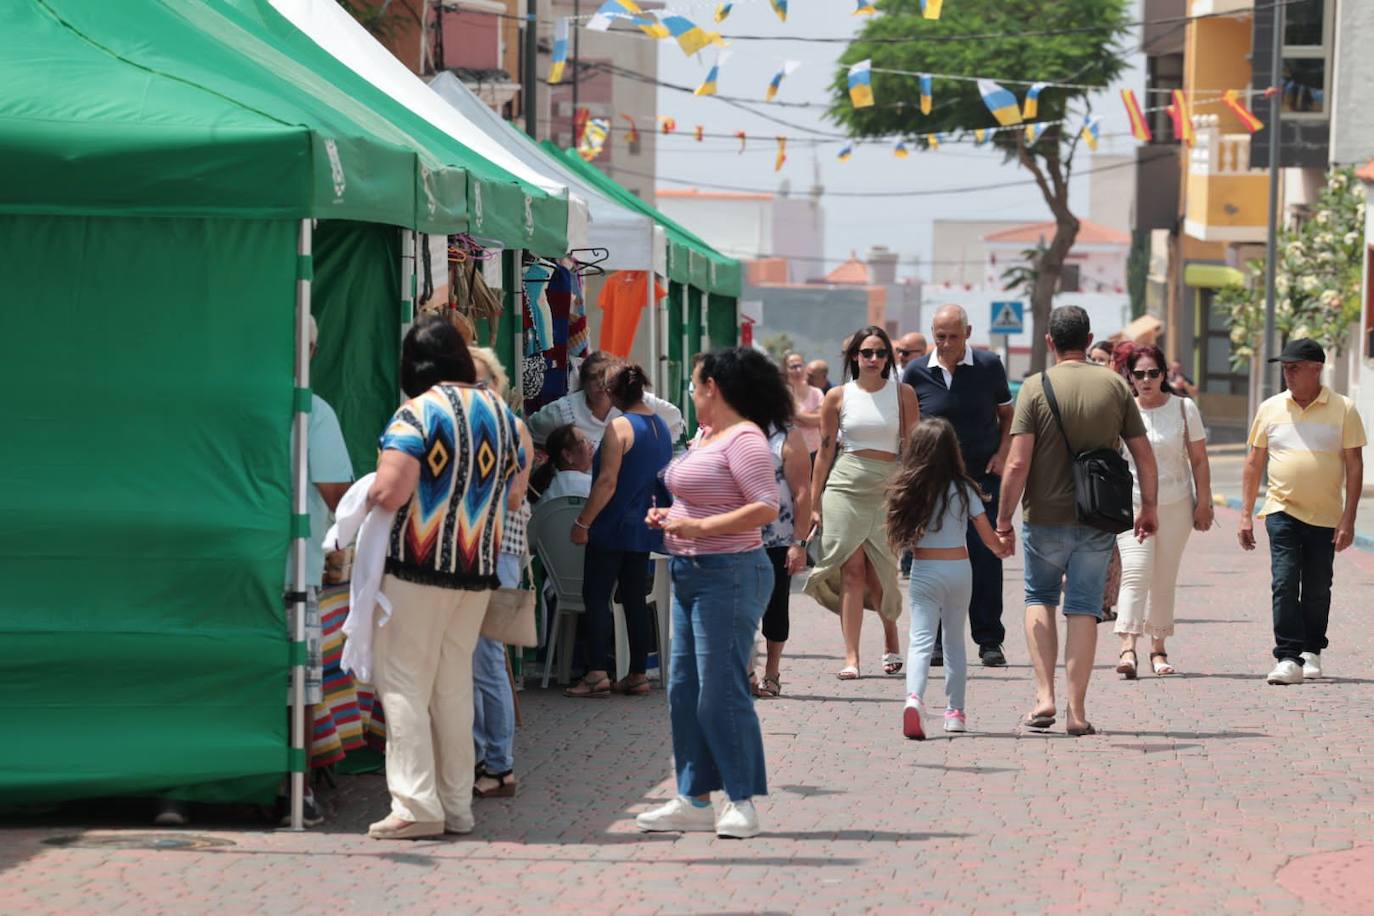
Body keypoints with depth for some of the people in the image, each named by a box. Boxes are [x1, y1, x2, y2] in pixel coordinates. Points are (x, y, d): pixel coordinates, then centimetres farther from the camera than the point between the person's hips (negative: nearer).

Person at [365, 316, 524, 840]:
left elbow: (389, 493, -21)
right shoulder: (501, 414, 8)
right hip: (478, 567, 6)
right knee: (455, 685, 13)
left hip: (418, 566, -6)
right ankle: (457, 805, 15)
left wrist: (369, 495, 1)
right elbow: (513, 497, 17)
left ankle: (416, 803, -9)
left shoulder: (417, 413, -12)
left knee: (403, 682, -1)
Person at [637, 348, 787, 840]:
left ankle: (743, 803, 0)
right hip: (691, 574, 10)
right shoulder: (704, 437, 16)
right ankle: (694, 799, 17)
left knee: (720, 691, -8)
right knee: (684, 689, 10)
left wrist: (698, 527, -22)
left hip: (729, 573, -10)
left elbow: (766, 507, -21)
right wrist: (669, 517, 9)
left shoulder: (744, 438, -12)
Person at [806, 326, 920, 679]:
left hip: (888, 488, 0)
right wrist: (814, 502, 8)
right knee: (851, 570, -6)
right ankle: (851, 658, -6)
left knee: (877, 573, 1)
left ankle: (891, 643, 25)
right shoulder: (838, 397, 6)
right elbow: (825, 452, 9)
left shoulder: (903, 394, 5)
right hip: (845, 486, 0)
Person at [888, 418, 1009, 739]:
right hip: (959, 568, 1)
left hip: (924, 570, -1)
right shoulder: (963, 489, -4)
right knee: (955, 640, 15)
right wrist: (1000, 548, 22)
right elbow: (989, 537, 2)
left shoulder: (908, 490, -4)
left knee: (921, 640, -7)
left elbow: (900, 534, -1)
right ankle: (955, 710, 20)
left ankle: (914, 697, -32)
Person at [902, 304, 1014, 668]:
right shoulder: (917, 372, 2)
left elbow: (1007, 414, 12)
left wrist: (1002, 453, -2)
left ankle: (989, 641, 4)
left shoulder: (989, 366, 0)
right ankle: (937, 641, 9)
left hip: (982, 476, -1)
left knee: (985, 556, -4)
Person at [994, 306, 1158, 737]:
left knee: (1040, 599, 17)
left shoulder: (1036, 387, -6)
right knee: (1084, 609, 6)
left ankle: (1044, 696, 5)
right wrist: (1148, 507, 16)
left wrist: (1004, 520, -4)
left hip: (1046, 518, -1)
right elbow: (1144, 456, 3)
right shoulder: (1115, 386, 1)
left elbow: (1018, 464, -11)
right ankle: (1077, 712, 4)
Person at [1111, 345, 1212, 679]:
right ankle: (1128, 648, -23)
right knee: (1135, 573, -15)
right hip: (1132, 503, -1)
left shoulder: (1184, 408, 1)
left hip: (1175, 505, 1)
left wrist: (1203, 504, 2)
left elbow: (1199, 461, 5)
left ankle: (1158, 648, 18)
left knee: (1164, 579, 6)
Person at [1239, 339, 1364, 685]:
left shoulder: (1343, 409, -2)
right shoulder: (1270, 409, 4)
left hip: (1326, 517, 0)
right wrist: (1246, 514, 4)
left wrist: (1348, 519, -8)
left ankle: (1312, 651, 28)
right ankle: (1288, 659, -14)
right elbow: (1254, 463, 9)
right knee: (1284, 584, -12)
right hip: (1282, 512, 0)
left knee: (1317, 590, 10)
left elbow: (1354, 465, -2)